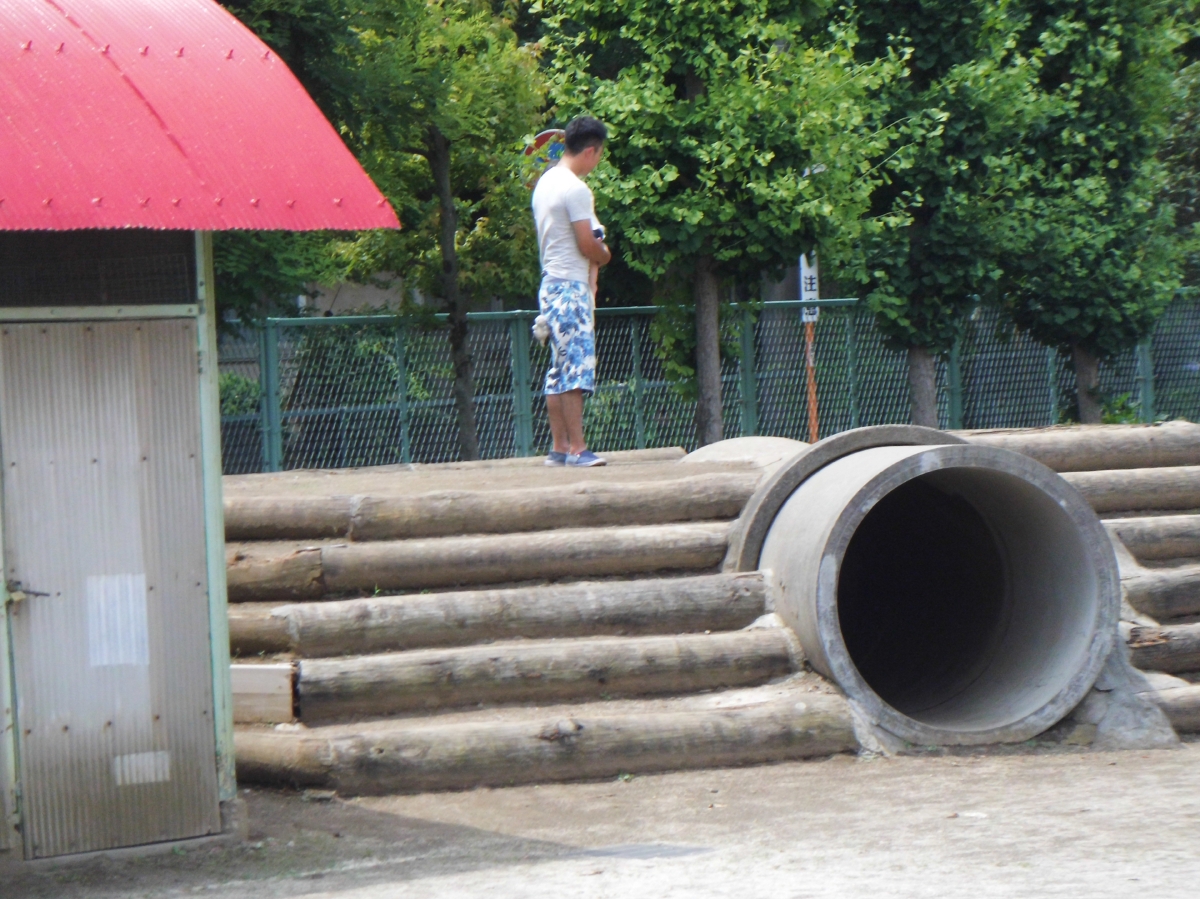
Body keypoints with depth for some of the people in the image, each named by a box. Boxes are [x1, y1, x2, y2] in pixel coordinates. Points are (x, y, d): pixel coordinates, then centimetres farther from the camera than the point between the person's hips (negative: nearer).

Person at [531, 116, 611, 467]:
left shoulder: (545, 182, 15)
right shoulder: (575, 189, -15)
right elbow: (588, 245, -15)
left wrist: (591, 263, 11)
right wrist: (605, 254, 5)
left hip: (551, 283, 10)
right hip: (571, 287, -10)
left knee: (560, 369, 9)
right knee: (577, 368, -10)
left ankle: (560, 447, 10)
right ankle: (577, 448, -13)